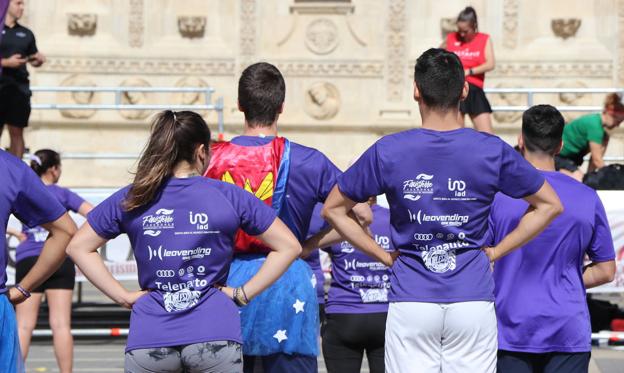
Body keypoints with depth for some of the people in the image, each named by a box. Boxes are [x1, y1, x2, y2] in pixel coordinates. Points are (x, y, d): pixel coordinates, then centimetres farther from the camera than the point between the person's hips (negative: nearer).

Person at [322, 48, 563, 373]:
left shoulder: (387, 152, -2)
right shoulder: (493, 151, -1)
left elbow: (332, 209, 8)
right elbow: (549, 205, 10)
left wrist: (385, 256, 9)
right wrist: (495, 252, 10)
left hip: (410, 302, 0)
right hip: (474, 301, 0)